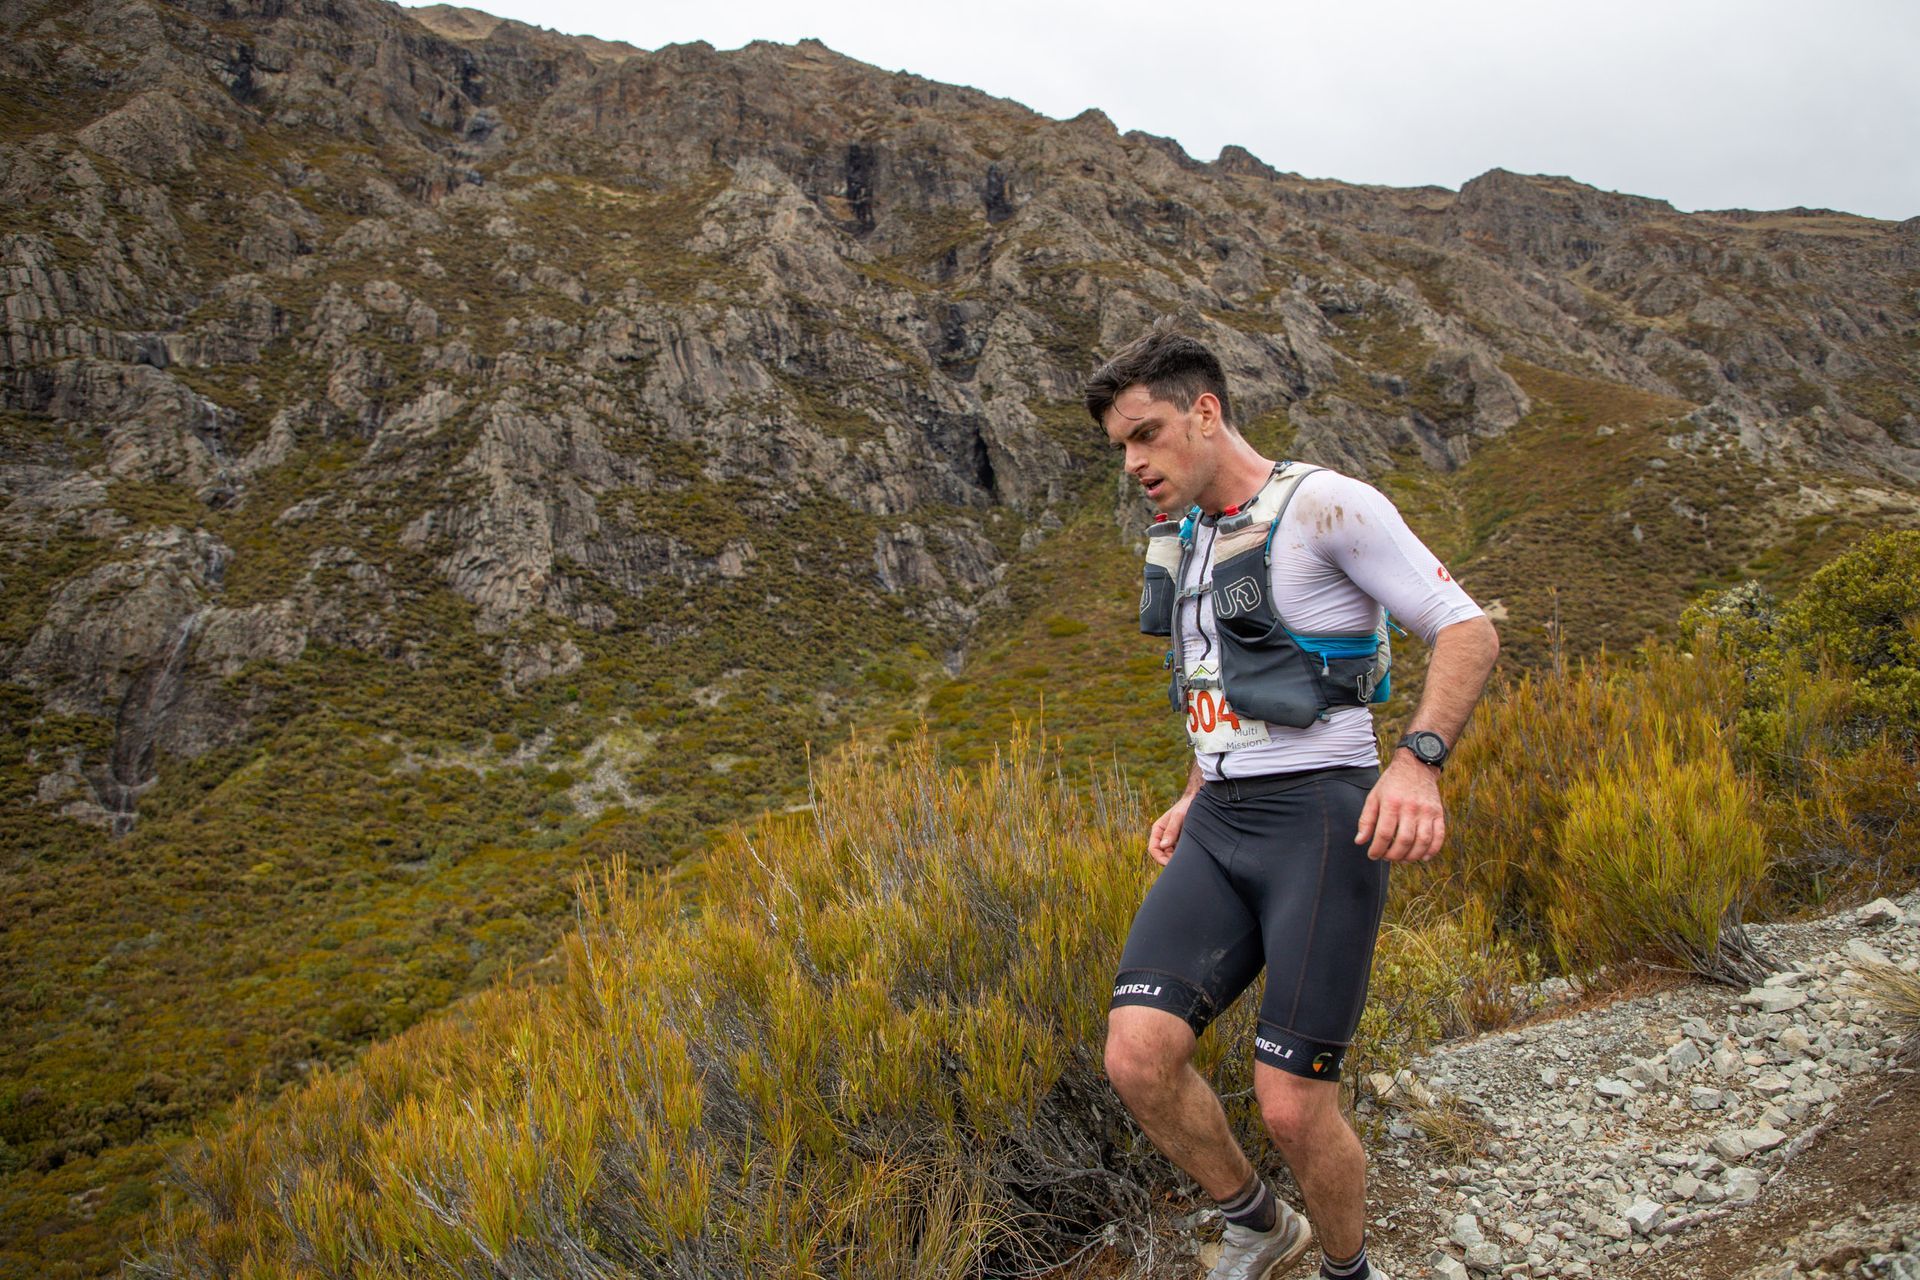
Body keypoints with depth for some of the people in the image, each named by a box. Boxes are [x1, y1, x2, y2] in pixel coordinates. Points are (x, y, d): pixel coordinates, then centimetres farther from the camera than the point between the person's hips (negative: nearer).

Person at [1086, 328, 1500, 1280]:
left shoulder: (1326, 504, -7)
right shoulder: (1188, 541, 17)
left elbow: (1468, 631, -10)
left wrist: (1418, 759, -25)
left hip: (1320, 818, -6)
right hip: (1219, 827, 6)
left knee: (1291, 1105, -8)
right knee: (1138, 1056, -11)